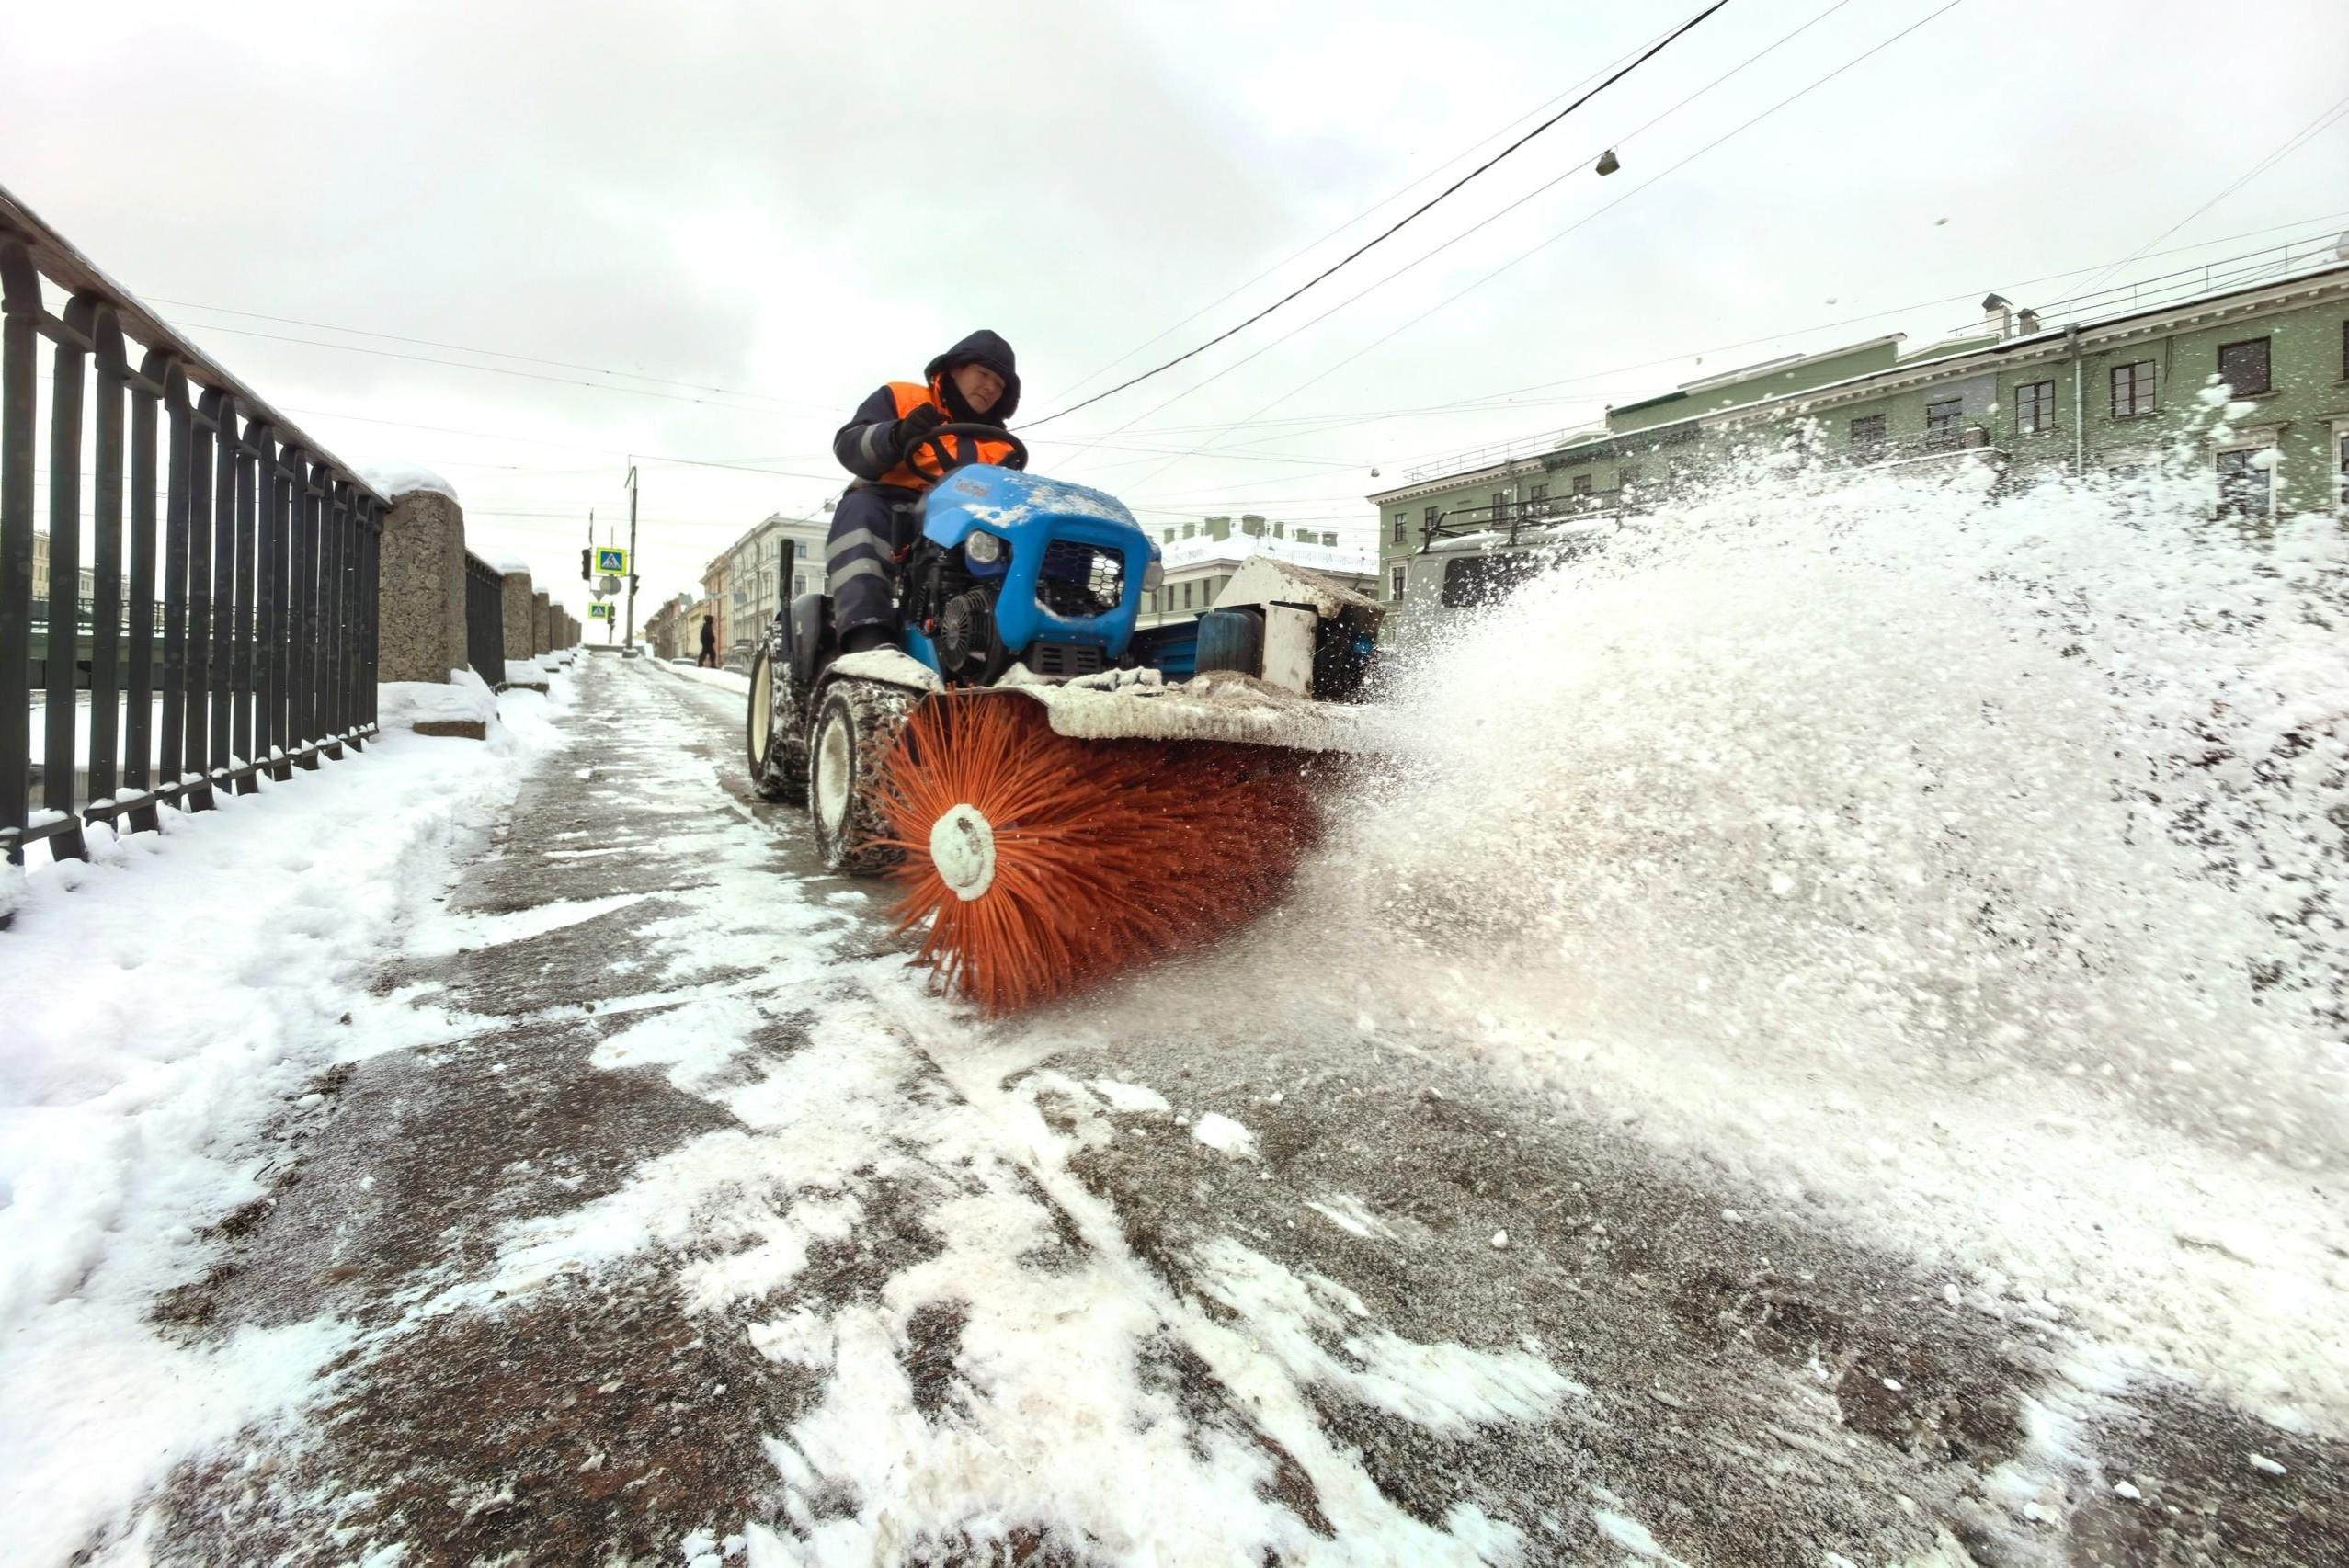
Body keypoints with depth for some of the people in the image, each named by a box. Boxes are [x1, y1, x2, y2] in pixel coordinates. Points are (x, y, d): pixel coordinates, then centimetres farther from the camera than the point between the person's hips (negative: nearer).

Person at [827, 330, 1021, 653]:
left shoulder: (999, 444, 25)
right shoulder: (899, 398, 14)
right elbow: (848, 446, 0)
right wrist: (897, 436, -22)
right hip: (887, 509, -2)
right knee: (859, 511, -37)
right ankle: (868, 636, -55)